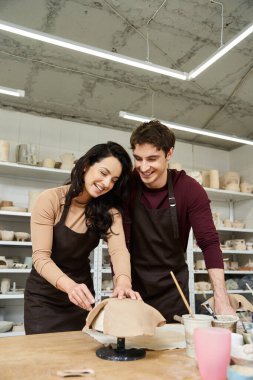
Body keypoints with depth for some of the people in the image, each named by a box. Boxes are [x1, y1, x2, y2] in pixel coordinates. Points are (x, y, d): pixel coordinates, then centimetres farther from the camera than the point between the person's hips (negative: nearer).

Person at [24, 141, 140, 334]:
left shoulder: (109, 208, -7)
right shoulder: (50, 200, -19)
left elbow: (119, 249, -22)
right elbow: (40, 257, -23)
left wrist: (123, 283, -42)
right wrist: (71, 286, -40)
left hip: (81, 293, 3)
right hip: (45, 296, -3)